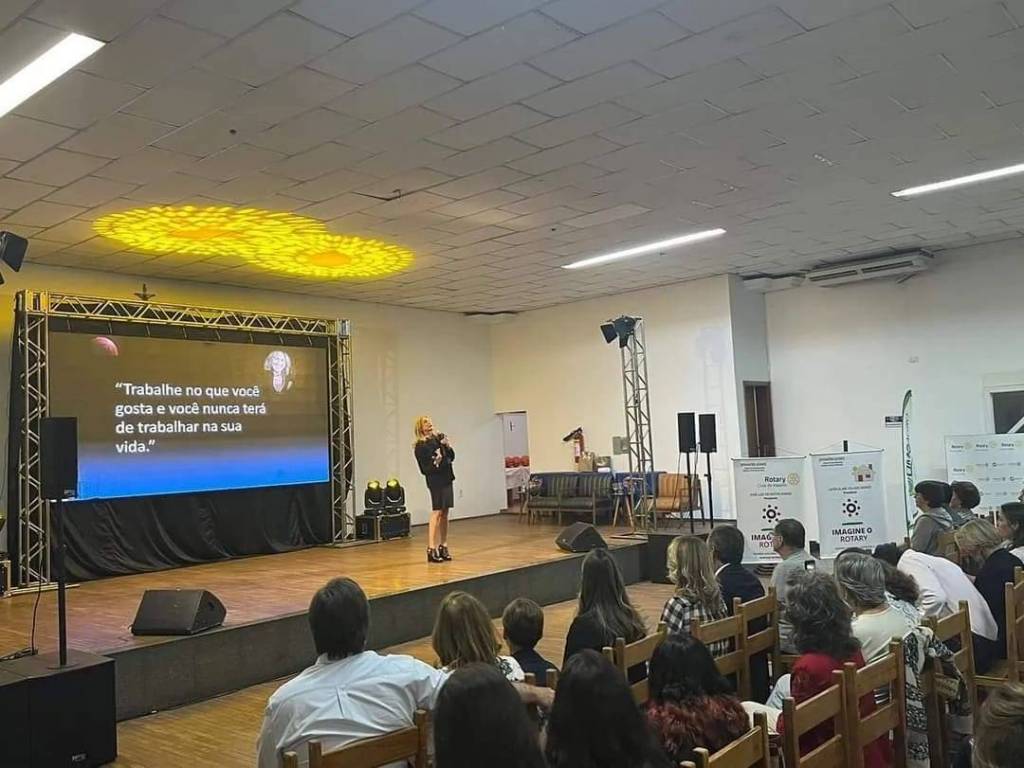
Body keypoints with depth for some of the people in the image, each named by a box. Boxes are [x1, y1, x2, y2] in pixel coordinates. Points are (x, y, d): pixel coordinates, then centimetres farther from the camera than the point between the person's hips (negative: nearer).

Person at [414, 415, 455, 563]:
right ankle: (431, 549, -9)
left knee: (445, 513, 9)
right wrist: (435, 463, -27)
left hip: (446, 479, 6)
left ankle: (443, 546, 18)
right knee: (436, 512, -10)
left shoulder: (440, 437, 9)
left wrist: (448, 446, -4)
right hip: (435, 481, -6)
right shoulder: (421, 446, -8)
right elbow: (424, 469, -11)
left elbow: (452, 457, 13)